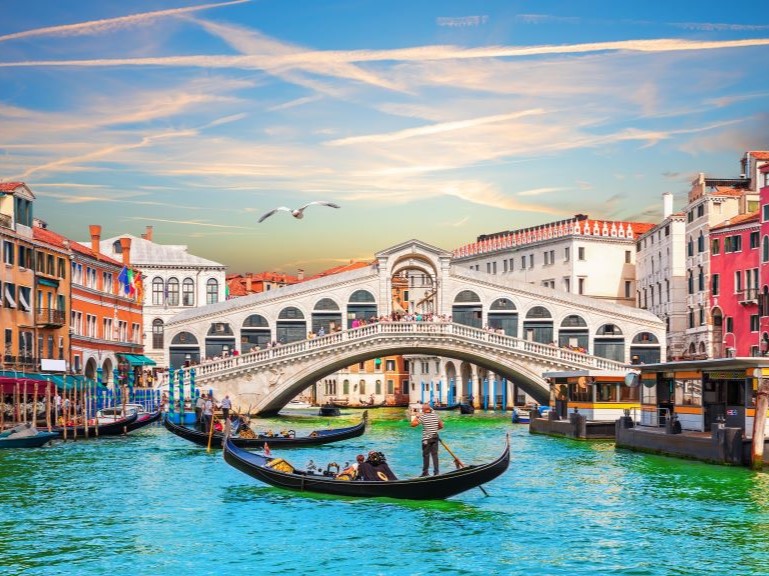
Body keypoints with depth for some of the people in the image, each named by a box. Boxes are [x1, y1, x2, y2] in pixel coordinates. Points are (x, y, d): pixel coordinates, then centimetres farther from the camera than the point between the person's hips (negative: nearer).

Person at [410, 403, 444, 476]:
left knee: (426, 455, 3)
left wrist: (416, 417, 3)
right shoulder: (435, 415, 5)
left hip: (427, 439, -4)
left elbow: (413, 424, -11)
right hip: (435, 438, 4)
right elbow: (441, 426, 13)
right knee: (435, 454, 6)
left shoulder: (423, 416, -10)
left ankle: (425, 472, 8)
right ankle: (436, 472, 5)